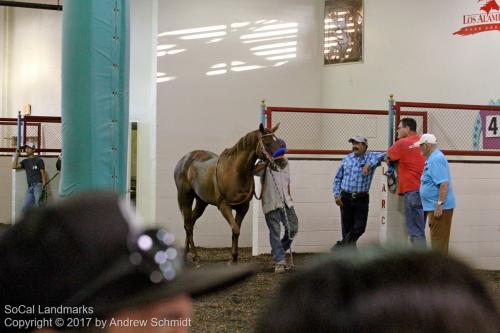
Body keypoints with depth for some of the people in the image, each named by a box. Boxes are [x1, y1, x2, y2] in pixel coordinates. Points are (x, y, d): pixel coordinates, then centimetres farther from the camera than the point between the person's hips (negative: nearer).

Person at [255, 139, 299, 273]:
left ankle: (279, 251, 27)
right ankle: (279, 261, -1)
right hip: (271, 203, -6)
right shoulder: (266, 165, -8)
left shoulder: (285, 164, 13)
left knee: (293, 228, 5)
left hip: (286, 202, 6)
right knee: (275, 232, -4)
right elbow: (255, 171, -30)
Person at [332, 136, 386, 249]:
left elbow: (383, 155, -17)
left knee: (359, 227, -6)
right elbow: (337, 179, 12)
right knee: (347, 227, 4)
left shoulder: (371, 157, 1)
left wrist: (369, 164, -25)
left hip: (361, 199, -2)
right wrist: (337, 194, 1)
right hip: (346, 198, 2)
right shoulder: (346, 160, 9)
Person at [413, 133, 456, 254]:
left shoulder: (436, 159, -17)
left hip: (439, 208, -11)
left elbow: (444, 183, -25)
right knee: (437, 240, 15)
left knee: (439, 240, -7)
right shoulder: (432, 158, 17)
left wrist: (439, 204, -26)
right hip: (434, 207, 11)